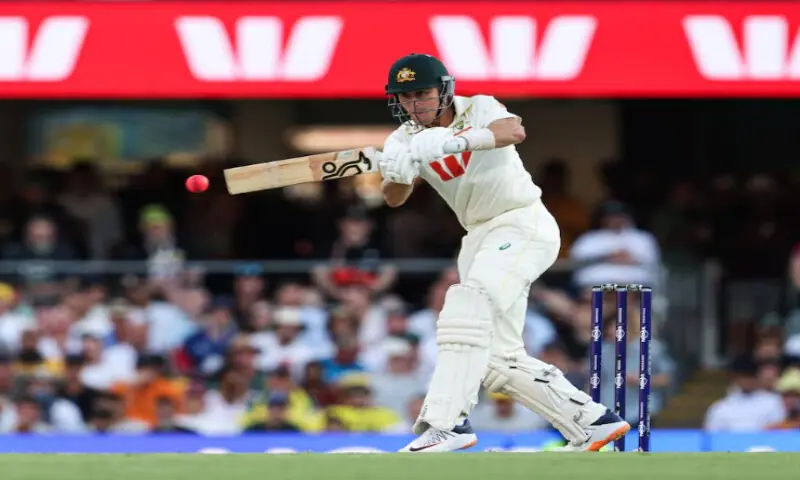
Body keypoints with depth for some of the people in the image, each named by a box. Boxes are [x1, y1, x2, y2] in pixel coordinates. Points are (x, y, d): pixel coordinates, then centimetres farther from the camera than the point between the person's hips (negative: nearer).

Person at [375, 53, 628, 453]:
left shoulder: (479, 109, -10)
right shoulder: (406, 140, 2)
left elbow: (513, 132, -33)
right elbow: (395, 198, -14)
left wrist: (456, 140, -50)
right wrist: (396, 173, -37)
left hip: (523, 224, -7)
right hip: (480, 238, 8)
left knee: (468, 302, -29)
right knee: (499, 361, 6)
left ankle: (446, 422, -37)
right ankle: (591, 422, 16)